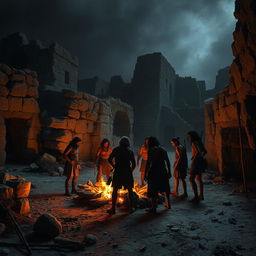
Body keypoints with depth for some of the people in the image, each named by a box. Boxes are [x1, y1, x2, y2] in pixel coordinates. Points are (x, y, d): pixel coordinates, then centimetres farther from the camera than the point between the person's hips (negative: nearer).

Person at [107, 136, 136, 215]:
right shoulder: (130, 151, 1)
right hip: (127, 173, 1)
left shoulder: (116, 150, 1)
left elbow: (110, 160, -2)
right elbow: (134, 164, -2)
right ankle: (131, 207, 18)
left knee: (115, 190, 8)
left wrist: (114, 166, 11)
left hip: (117, 173, 0)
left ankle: (113, 208, 9)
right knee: (130, 190, 13)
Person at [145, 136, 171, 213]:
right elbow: (168, 162, 10)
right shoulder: (163, 150, 8)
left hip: (154, 172, -5)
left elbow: (148, 163, -13)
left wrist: (146, 173, -8)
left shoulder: (151, 150, -8)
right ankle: (168, 204, 31)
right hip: (163, 172, 6)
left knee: (153, 190, 3)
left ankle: (153, 207, 6)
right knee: (165, 188, 21)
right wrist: (169, 172, 18)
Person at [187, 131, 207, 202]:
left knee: (191, 179, -5)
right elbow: (205, 152, 21)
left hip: (196, 162, -10)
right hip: (200, 161, 10)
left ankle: (196, 196, -5)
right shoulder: (199, 142, 13)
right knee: (199, 179, 17)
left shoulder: (194, 143, -15)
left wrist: (193, 159, -19)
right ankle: (201, 195, 24)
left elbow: (197, 152, -29)